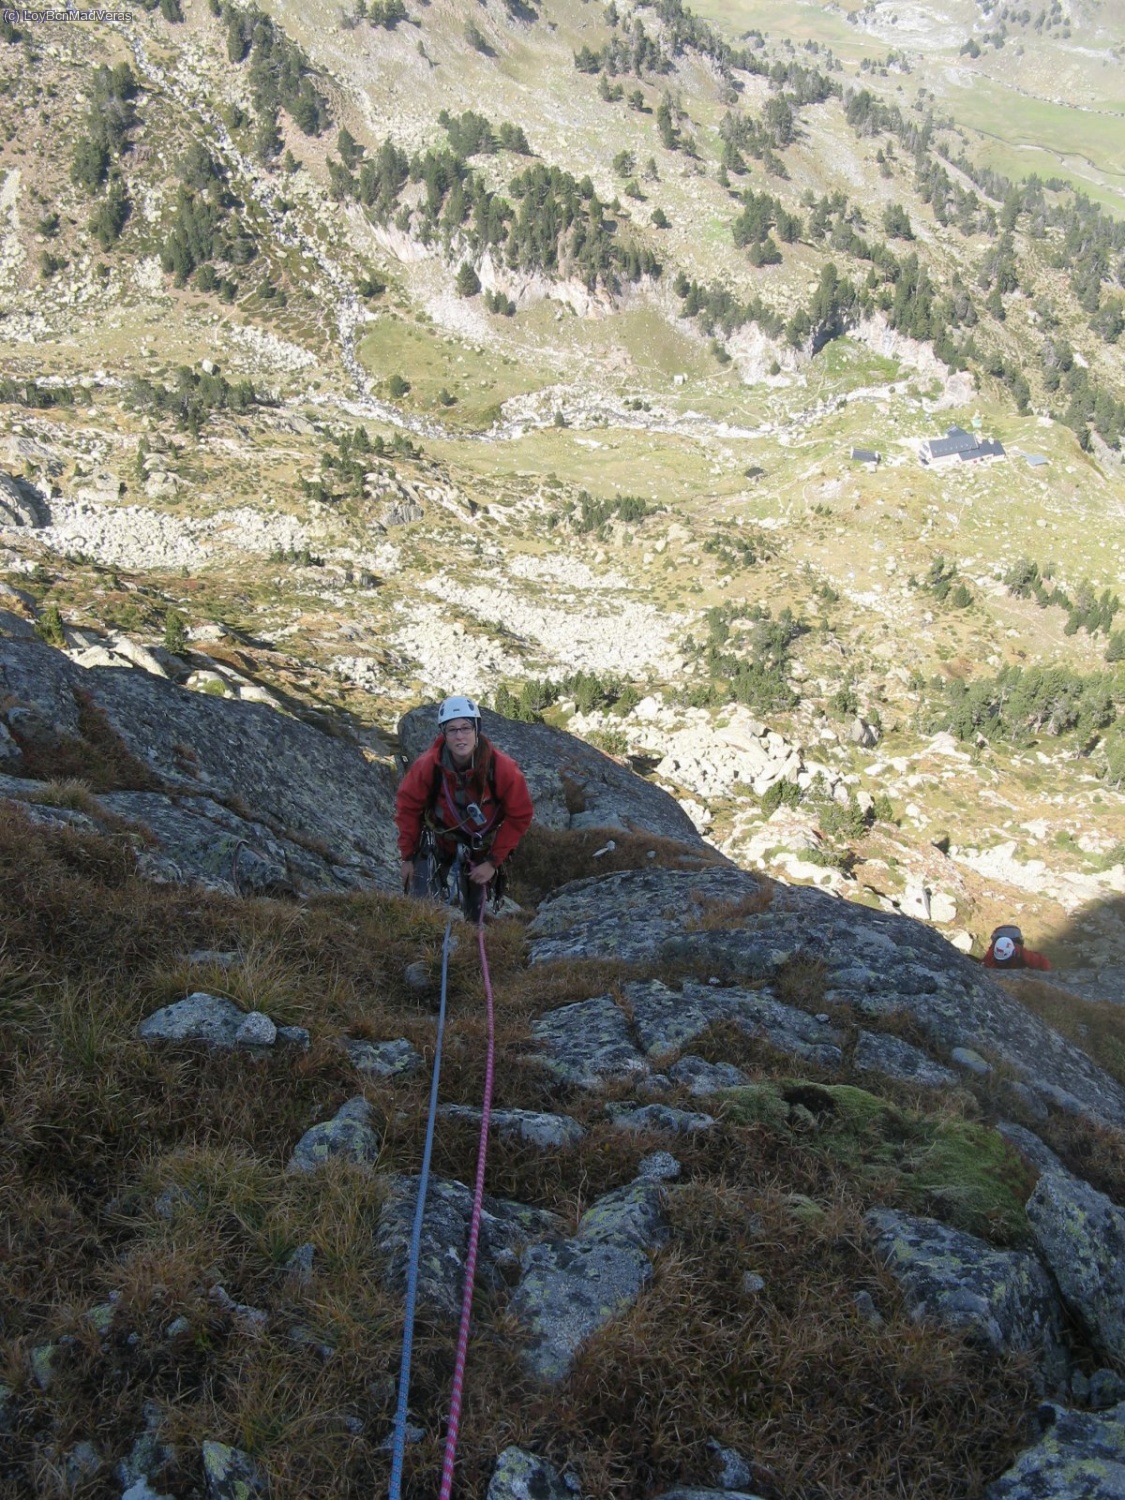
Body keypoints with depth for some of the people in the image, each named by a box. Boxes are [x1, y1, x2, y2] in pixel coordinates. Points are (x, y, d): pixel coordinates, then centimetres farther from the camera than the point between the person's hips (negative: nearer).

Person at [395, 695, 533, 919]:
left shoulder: (503, 768, -28)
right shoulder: (427, 766, -27)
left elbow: (520, 815, -16)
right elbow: (407, 808, -11)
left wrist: (493, 861, -16)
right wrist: (407, 857, -6)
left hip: (481, 851, 0)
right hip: (438, 845, 0)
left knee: (473, 914, 10)